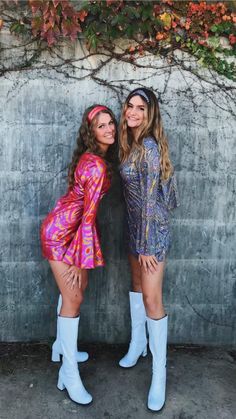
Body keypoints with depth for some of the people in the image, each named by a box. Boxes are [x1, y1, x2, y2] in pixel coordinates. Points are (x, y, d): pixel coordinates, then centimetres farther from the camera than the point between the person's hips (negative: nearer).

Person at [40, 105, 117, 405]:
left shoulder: (94, 157, 6)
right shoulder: (96, 165, -23)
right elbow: (88, 215, -22)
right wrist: (81, 260, -18)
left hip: (74, 227, 9)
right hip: (61, 231, -9)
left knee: (75, 288, 18)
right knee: (73, 297, -5)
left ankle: (62, 346, 38)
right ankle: (69, 374, 9)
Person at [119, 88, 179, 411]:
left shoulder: (149, 146, -18)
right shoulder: (131, 144, 8)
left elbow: (150, 199, -20)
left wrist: (146, 244, -19)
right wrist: (137, 239, 15)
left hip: (152, 228, -9)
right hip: (134, 225, 9)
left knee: (152, 299, -4)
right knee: (137, 284, 20)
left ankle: (159, 372, 13)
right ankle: (137, 343, 40)